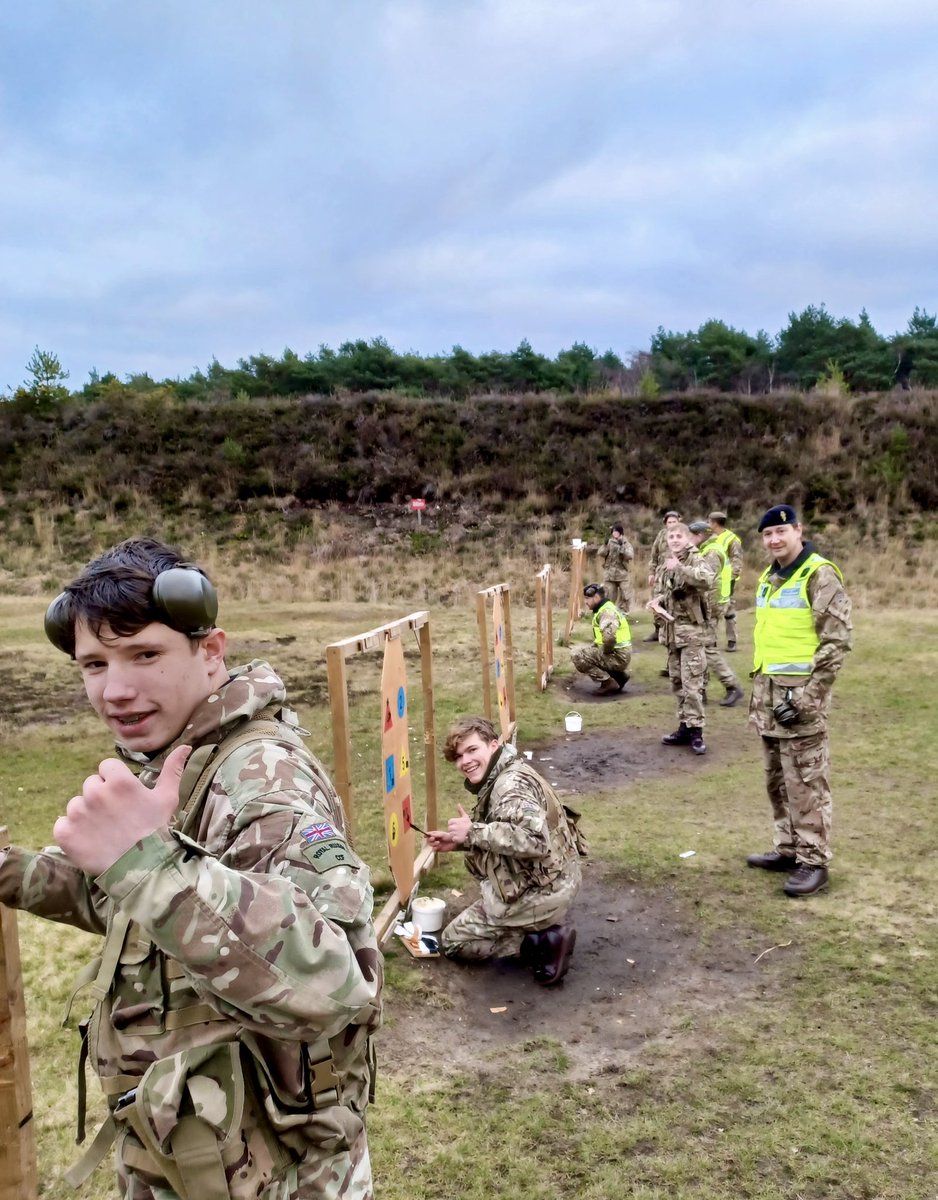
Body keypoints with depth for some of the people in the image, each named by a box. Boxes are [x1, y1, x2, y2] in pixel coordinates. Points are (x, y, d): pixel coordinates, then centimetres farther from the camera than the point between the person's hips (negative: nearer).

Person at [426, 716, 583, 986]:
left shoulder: (512, 784, -24)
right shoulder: (500, 778, 8)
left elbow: (534, 840, -38)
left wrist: (473, 832, -30)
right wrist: (458, 841, 3)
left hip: (540, 893, -10)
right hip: (546, 882, 10)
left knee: (453, 941, 4)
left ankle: (543, 942, -5)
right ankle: (544, 933, 13)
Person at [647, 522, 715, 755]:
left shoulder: (696, 561, -11)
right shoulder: (667, 563, 14)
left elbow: (707, 581, -32)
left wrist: (680, 568, -32)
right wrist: (658, 599, 8)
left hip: (691, 630, -8)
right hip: (672, 630, 8)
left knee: (692, 683, -9)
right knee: (677, 682, 13)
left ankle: (696, 730, -3)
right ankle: (685, 727, 21)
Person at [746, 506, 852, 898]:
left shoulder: (819, 575, -11)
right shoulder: (768, 578, 15)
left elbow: (837, 641, -16)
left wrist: (805, 696, -19)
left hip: (799, 693, -9)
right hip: (768, 692, 9)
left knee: (805, 782, -3)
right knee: (777, 779, 16)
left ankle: (813, 862, 6)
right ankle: (788, 849, 28)